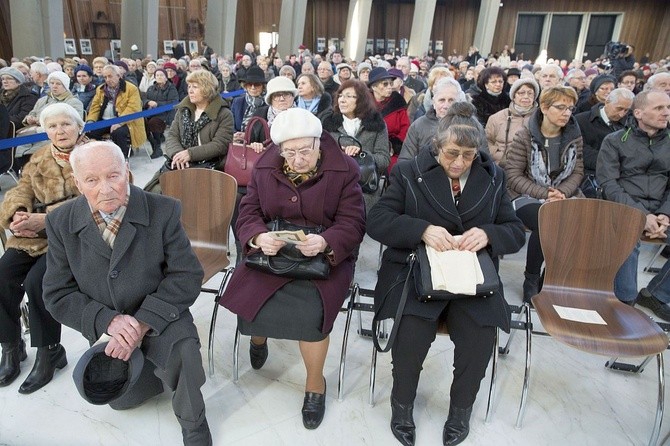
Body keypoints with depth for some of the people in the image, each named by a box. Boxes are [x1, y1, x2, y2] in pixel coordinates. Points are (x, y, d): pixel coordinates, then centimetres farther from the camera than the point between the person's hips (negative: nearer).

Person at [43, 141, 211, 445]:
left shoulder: (163, 211, -17)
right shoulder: (60, 223, -9)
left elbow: (186, 276, -18)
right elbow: (58, 295, -7)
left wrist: (142, 323, -29)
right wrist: (108, 321, -25)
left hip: (159, 318, -3)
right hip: (105, 327, 4)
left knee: (183, 352, -31)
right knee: (122, 399, 12)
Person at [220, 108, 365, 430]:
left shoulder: (344, 170, -7)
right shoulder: (264, 168, 2)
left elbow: (353, 223, -11)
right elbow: (248, 214, 1)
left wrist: (325, 242, -32)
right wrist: (259, 237, -22)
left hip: (326, 255, -3)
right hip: (272, 251, 3)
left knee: (311, 311, -28)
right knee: (247, 297, -20)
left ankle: (315, 382, 3)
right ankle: (258, 339, 23)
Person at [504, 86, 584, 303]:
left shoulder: (574, 137, 7)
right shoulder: (525, 136, -6)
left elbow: (578, 171, 8)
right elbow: (513, 175, -9)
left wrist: (562, 192, -13)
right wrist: (544, 194, -18)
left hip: (564, 195, 4)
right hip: (527, 197, -4)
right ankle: (531, 279, -8)